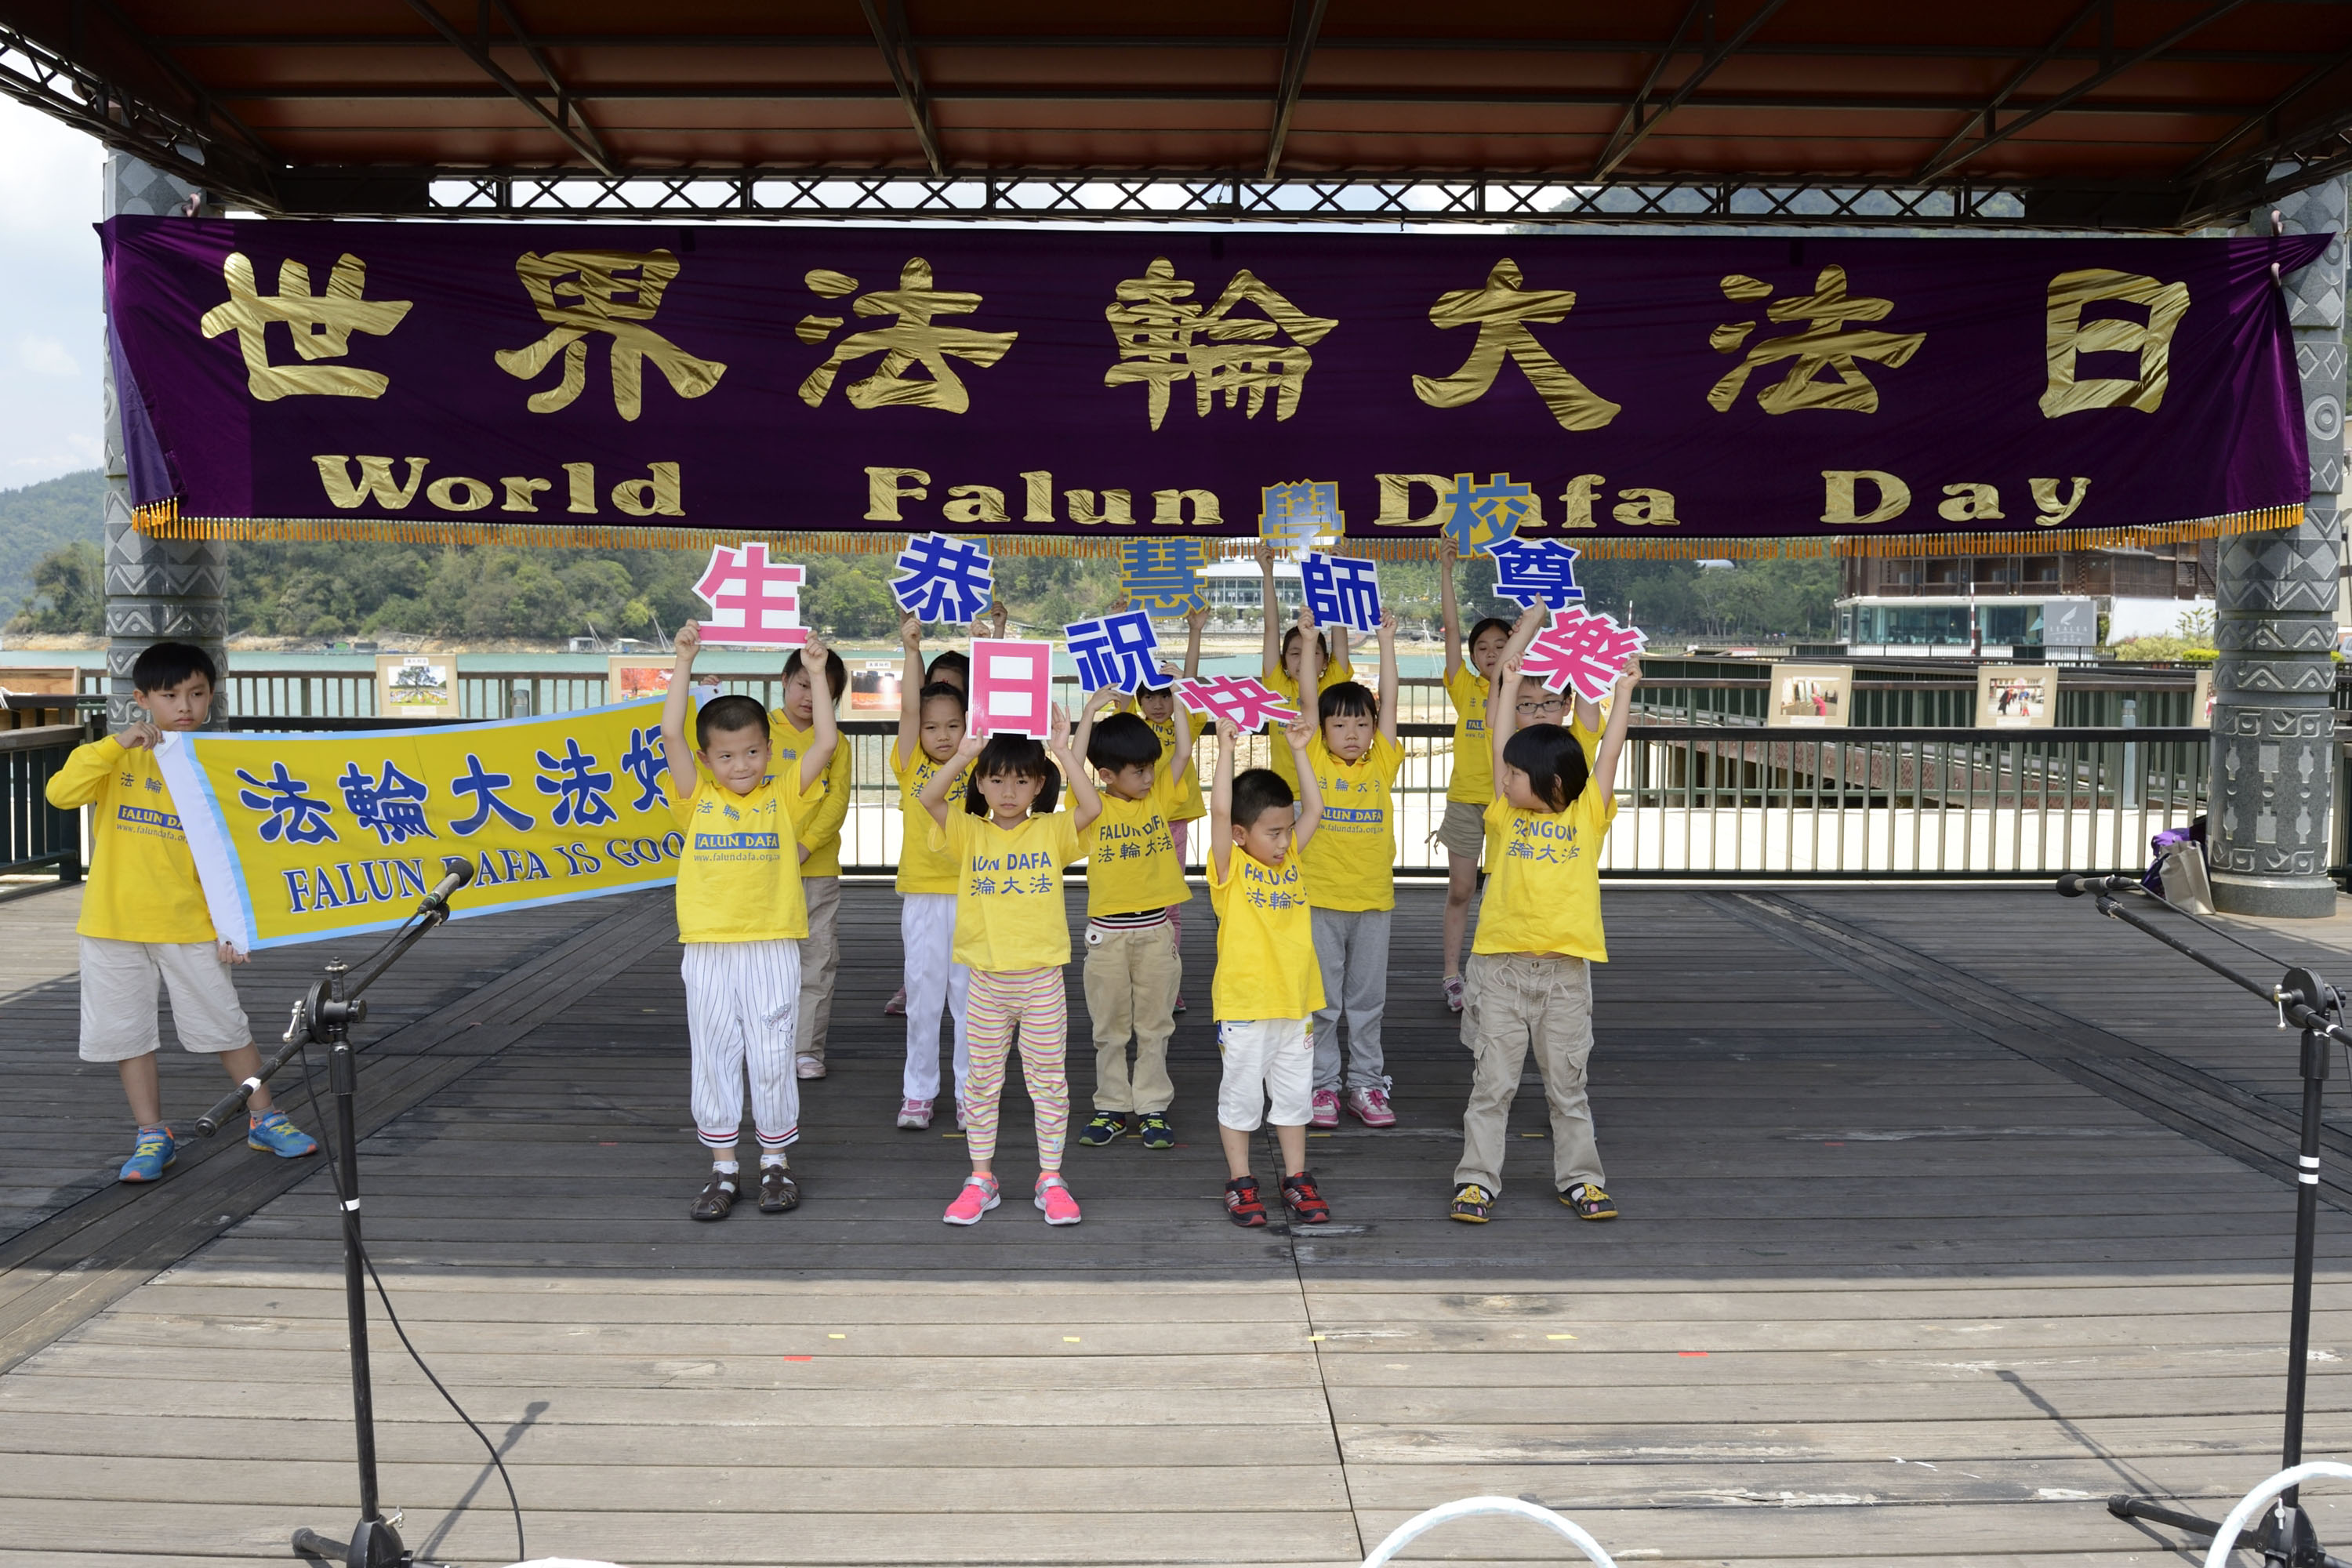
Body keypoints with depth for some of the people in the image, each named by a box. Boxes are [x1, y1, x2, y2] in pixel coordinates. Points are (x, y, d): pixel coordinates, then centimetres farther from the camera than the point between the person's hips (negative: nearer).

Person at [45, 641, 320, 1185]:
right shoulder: (119, 756, 2)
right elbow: (61, 793, -13)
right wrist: (115, 745, -24)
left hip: (188, 924, -1)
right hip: (114, 921, 1)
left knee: (226, 1025, 4)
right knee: (126, 1033, 8)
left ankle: (264, 1118, 19)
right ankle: (152, 1137, 20)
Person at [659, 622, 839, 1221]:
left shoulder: (783, 794, 4)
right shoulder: (700, 797, 5)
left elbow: (826, 743, -3)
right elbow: (671, 733, -4)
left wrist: (816, 670, 0)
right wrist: (685, 661, -4)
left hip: (772, 948, -1)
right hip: (707, 949, 1)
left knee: (772, 1058, 4)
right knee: (714, 1058, 7)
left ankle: (775, 1162, 19)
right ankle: (723, 1168, 19)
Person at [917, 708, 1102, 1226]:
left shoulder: (1052, 831, -1)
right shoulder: (969, 833, 1)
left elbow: (1092, 806, -19)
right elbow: (929, 798, -16)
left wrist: (1063, 751, -19)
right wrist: (964, 754, -23)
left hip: (1042, 979, -1)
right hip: (986, 977, 1)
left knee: (1048, 1080, 7)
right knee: (983, 1081, 11)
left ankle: (1050, 1178, 19)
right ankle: (981, 1179, 23)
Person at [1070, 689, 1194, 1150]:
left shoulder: (1160, 796, 3)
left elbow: (1184, 752, -4)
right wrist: (1091, 711, -19)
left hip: (1156, 926, 2)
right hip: (1107, 931, -2)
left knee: (1155, 1025, 8)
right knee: (1110, 1028, 9)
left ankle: (1152, 1108, 17)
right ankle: (1112, 1108, 20)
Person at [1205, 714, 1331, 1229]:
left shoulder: (1292, 859, 8)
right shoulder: (1230, 868, -9)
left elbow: (1314, 808, 8)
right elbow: (1219, 809, -22)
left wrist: (1298, 751, 6)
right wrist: (1226, 749, -19)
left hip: (1294, 1002, 5)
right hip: (1243, 1006, -5)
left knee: (1294, 1093, 13)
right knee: (1241, 1094, 6)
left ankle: (1296, 1179, 24)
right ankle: (1240, 1183, 17)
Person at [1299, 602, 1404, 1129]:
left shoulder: (1382, 763, 4)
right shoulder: (1315, 760, 0)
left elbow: (1389, 701, 3)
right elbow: (1309, 697, -2)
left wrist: (1387, 641, 3)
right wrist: (1308, 638, -3)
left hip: (1373, 897, 2)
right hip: (1321, 897, -2)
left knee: (1368, 998, 10)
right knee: (1321, 999, 5)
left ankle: (1365, 1081, 20)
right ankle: (1323, 1082, 15)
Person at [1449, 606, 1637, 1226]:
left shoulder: (1588, 817, 3)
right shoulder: (1505, 815, 4)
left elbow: (1605, 747, 5)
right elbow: (1500, 737, 4)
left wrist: (1624, 690, 10)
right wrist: (1517, 655, 8)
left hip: (1566, 969, 0)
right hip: (1501, 965, 0)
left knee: (1567, 1082, 11)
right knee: (1492, 1081, 5)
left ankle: (1579, 1178, 22)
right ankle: (1477, 1179, 12)